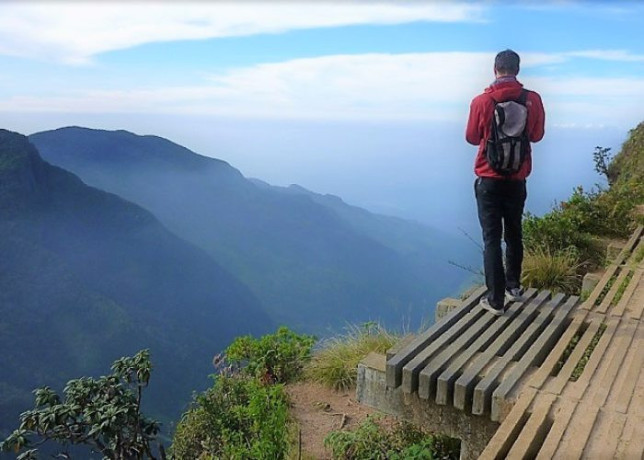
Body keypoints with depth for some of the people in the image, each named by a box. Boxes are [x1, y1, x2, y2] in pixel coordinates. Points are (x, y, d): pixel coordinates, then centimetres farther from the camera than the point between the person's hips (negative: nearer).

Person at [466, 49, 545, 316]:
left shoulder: (481, 102, -11)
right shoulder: (532, 100, -4)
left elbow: (472, 138, 2)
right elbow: (537, 135, 8)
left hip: (489, 179, -2)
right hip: (517, 180, 3)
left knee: (492, 238, 2)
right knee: (514, 234, 19)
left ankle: (496, 299, 3)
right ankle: (513, 286, 32)